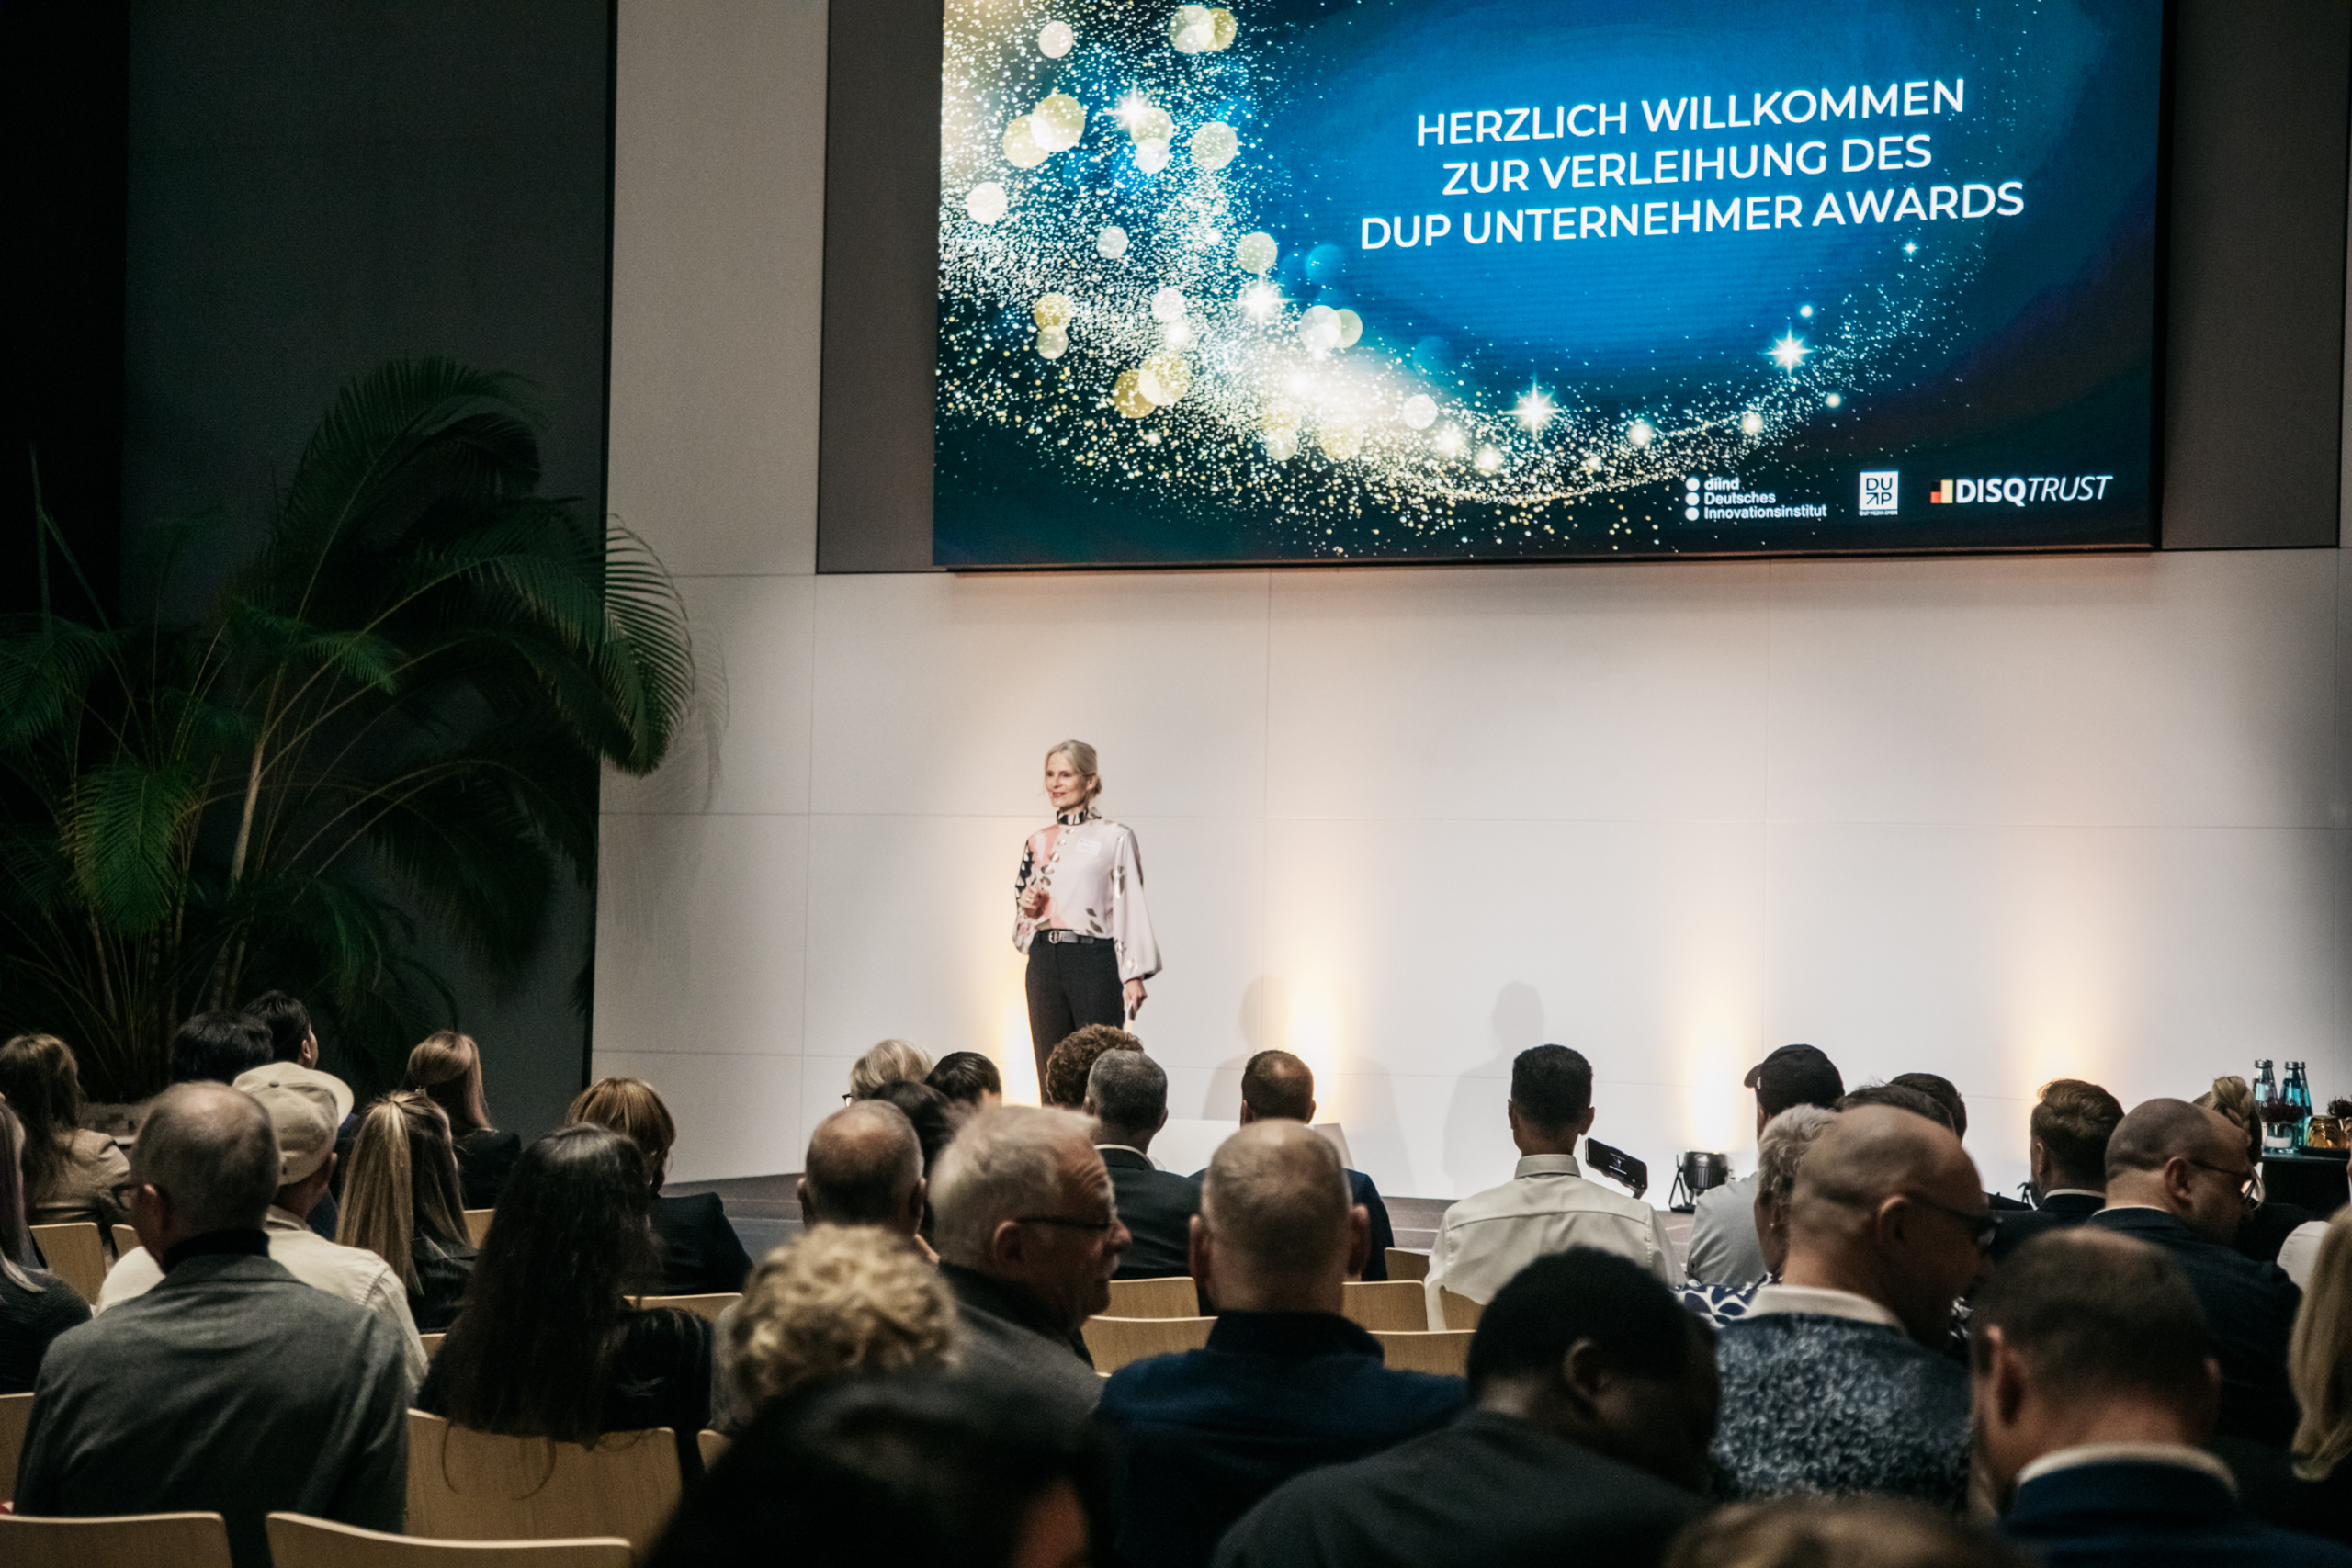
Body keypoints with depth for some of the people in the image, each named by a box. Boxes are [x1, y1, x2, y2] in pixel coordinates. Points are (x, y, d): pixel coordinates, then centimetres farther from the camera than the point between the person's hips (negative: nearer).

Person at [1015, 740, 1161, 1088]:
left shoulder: (1115, 837, -1)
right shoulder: (1037, 843, 14)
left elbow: (1130, 906, -4)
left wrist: (1134, 975, -11)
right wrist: (1026, 906, -1)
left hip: (1095, 959, -5)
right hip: (1045, 962, 5)